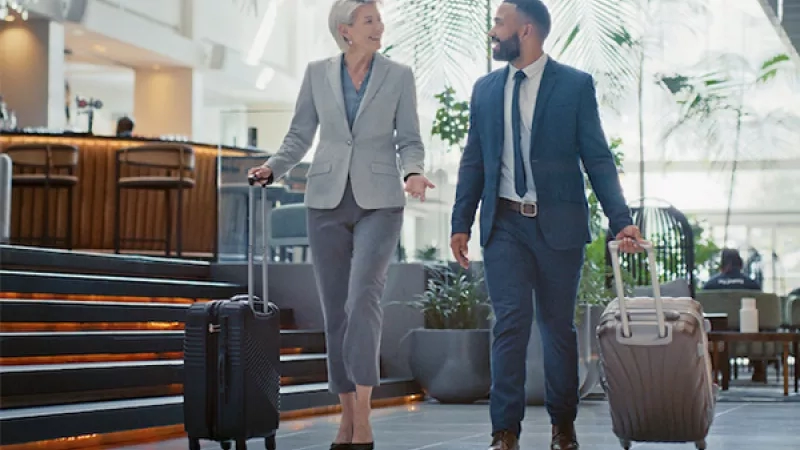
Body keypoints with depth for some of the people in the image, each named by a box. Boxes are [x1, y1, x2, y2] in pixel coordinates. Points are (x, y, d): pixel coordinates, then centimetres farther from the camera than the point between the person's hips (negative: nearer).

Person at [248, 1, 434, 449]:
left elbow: (410, 142, 2)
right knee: (336, 309, 4)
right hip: (328, 201, 2)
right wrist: (273, 168, -11)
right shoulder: (318, 73, 5)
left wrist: (413, 174, -19)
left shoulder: (399, 76, 1)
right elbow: (300, 135, 8)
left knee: (364, 297, -20)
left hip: (379, 202, -2)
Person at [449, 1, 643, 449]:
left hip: (558, 224, -2)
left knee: (559, 325, 7)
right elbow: (473, 161, 13)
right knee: (511, 321, -7)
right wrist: (462, 223, 8)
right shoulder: (485, 89, 10)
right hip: (505, 223, 2)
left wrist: (621, 221, -11)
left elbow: (597, 158, -3)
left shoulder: (576, 85, -1)